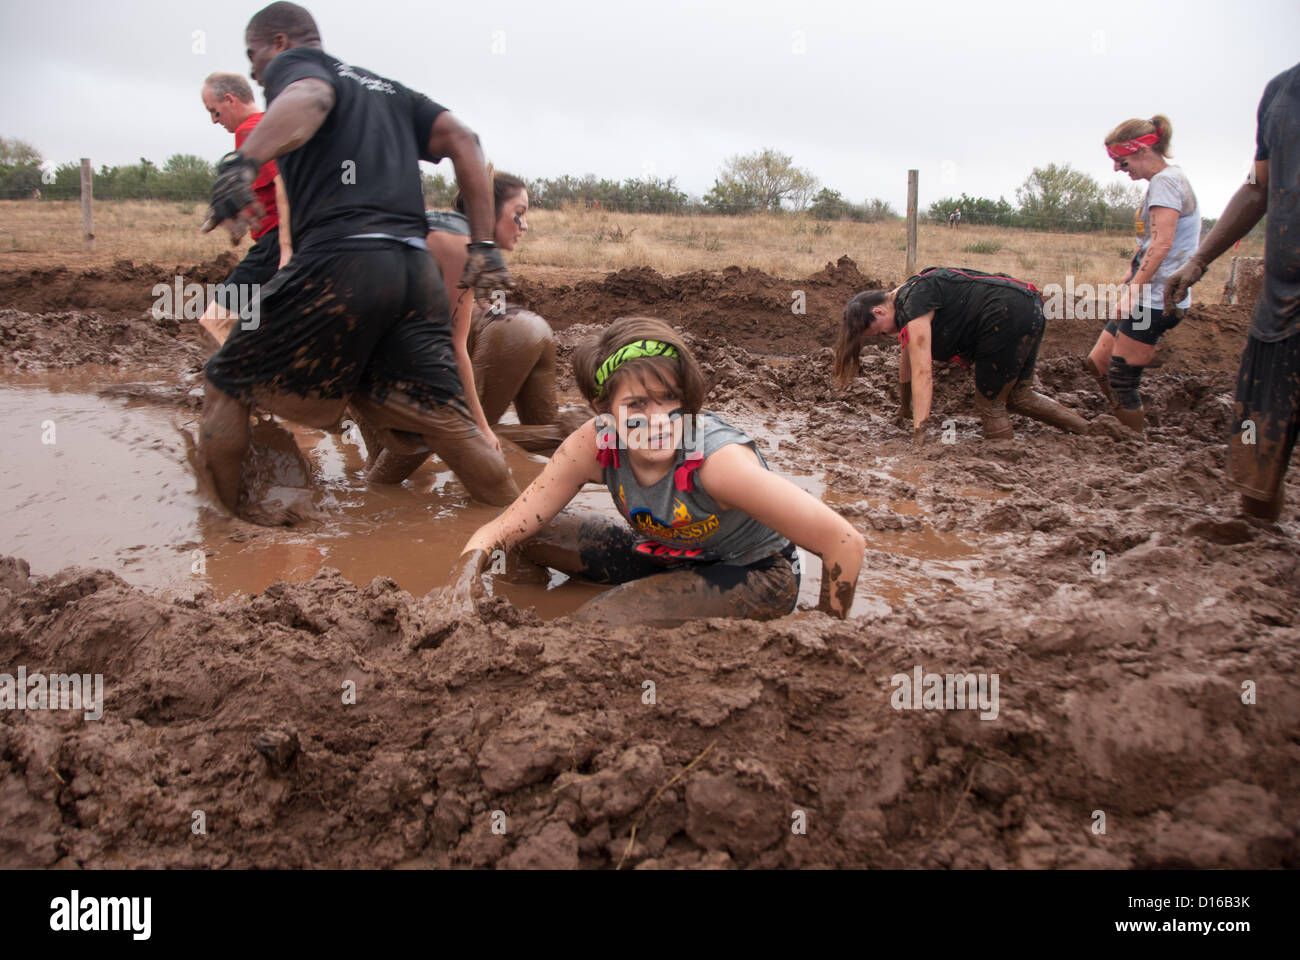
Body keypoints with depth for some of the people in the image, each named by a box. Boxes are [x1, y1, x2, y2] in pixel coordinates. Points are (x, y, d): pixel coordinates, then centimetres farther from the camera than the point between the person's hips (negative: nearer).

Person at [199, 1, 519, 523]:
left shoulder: (294, 63, 13)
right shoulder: (390, 88, 31)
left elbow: (310, 98, -13)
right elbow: (462, 140, 19)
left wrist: (244, 160, -32)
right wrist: (484, 246, 13)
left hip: (339, 258, -6)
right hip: (416, 270, 6)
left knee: (226, 387, 9)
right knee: (447, 418, 9)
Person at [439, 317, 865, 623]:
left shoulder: (718, 460, -37)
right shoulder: (593, 445, -21)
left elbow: (845, 543, -33)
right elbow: (501, 528, -16)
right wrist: (467, 572, -38)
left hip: (755, 574, -5)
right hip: (664, 554, 5)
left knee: (596, 623, -26)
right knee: (528, 534, -6)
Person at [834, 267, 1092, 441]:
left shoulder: (914, 305, -14)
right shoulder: (903, 300, 14)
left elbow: (922, 372, -21)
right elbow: (907, 361, 25)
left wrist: (918, 432, -23)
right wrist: (904, 409, 34)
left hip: (1009, 319, -10)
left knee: (990, 406, 0)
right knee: (1019, 397, 21)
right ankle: (1090, 433, 26)